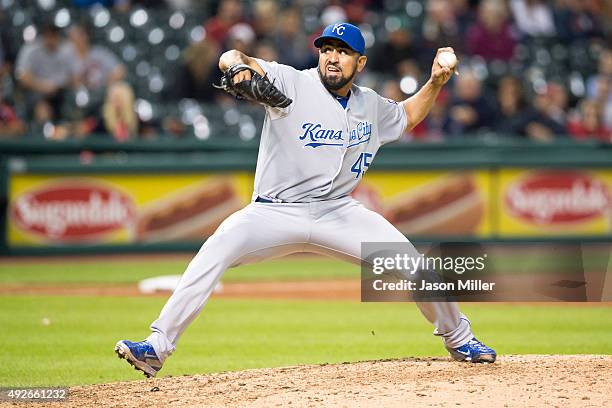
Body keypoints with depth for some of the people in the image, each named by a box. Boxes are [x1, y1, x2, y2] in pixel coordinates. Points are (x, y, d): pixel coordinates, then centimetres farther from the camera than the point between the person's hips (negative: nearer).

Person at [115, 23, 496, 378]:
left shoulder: (371, 106, 9)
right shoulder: (293, 84, -8)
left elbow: (407, 116, 31)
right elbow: (230, 58, -20)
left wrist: (436, 83, 15)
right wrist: (240, 65, -43)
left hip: (337, 213, 4)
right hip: (275, 213, -4)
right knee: (218, 248, -30)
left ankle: (457, 337, 22)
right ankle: (157, 348, -29)